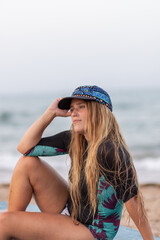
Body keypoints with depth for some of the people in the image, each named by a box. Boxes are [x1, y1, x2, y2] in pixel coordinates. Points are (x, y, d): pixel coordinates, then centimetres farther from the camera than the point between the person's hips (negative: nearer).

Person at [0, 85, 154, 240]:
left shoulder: (112, 151, -27)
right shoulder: (73, 140, -4)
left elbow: (133, 201, -22)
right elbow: (25, 147, -2)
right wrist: (51, 113, -9)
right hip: (71, 208, 7)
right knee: (27, 163, -6)